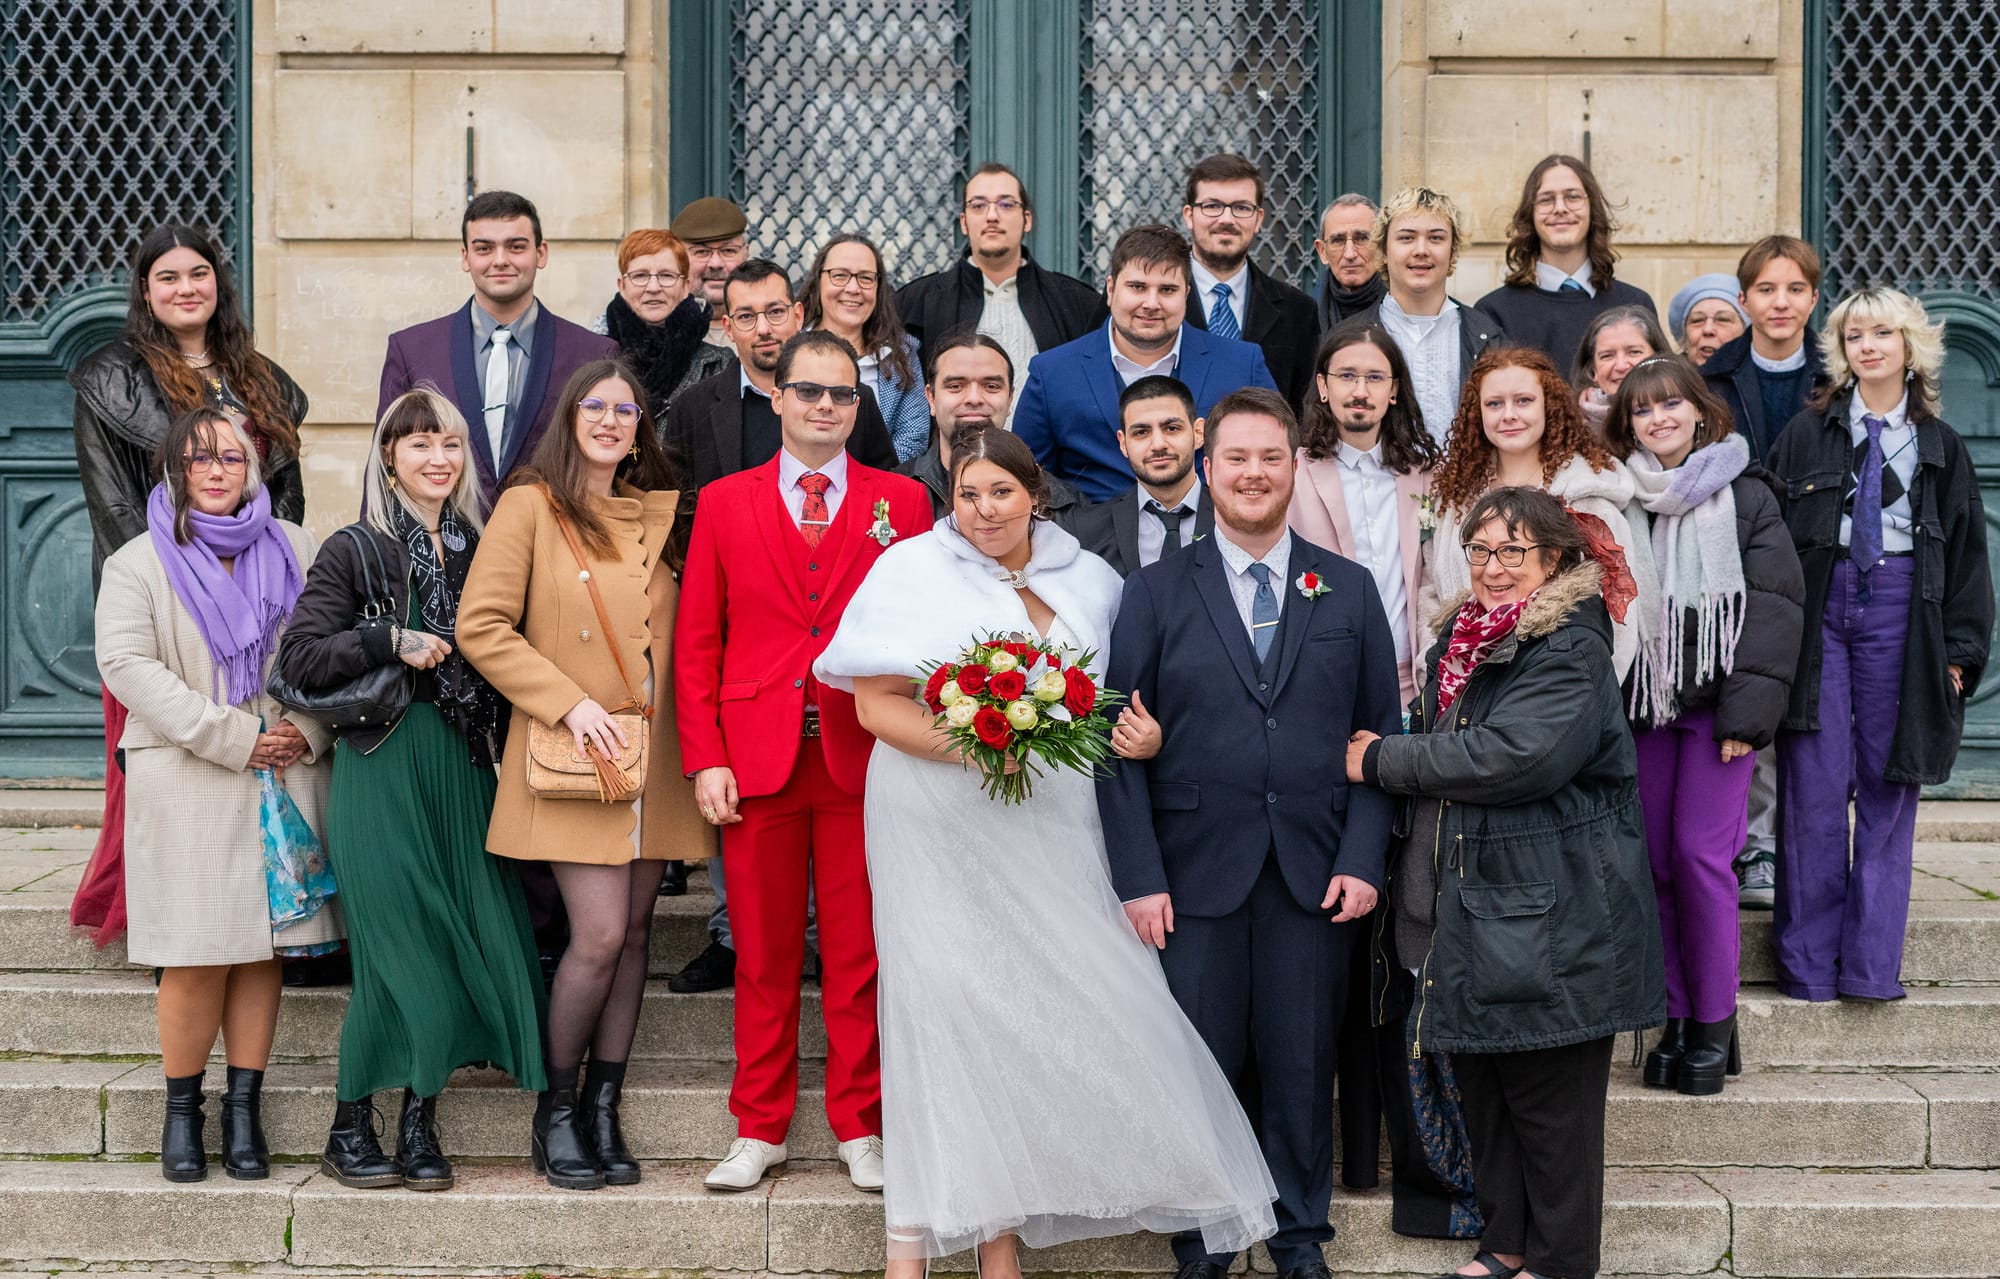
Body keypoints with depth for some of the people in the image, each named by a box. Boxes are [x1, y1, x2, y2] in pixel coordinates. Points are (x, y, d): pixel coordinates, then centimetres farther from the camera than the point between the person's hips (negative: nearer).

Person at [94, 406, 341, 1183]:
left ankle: (244, 1109, 11)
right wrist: (230, 738, -14)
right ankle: (182, 1108, 11)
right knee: (197, 956, -5)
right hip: (187, 787, -2)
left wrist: (309, 730, -7)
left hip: (283, 779, 3)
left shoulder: (295, 551, 12)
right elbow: (126, 664, -8)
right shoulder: (139, 563, 4)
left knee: (263, 946, 3)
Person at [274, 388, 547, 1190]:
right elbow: (299, 657, -8)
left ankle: (419, 1125, 12)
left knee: (472, 939, -2)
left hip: (465, 770, 5)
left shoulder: (479, 549, 12)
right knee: (398, 951, -6)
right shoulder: (355, 552, -1)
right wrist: (393, 642, -15)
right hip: (381, 770, -4)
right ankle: (350, 1130, 10)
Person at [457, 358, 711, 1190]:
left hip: (651, 754, 5)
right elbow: (480, 627, -7)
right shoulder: (531, 506, -1)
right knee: (600, 936, -12)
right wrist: (569, 702, -13)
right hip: (573, 751, -5)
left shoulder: (660, 514, 14)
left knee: (634, 935, 6)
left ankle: (603, 1112, 15)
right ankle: (555, 1110, 6)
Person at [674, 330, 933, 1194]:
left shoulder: (902, 502, 6)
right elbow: (696, 642, 6)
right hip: (757, 759, 1)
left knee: (859, 955, 5)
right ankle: (760, 1130, 19)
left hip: (865, 759, 0)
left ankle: (860, 1129, 18)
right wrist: (704, 759, -3)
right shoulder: (724, 503, 8)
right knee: (763, 956, 7)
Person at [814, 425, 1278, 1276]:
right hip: (941, 826, -3)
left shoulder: (1088, 579, 12)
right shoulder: (913, 570, 1)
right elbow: (876, 704, -6)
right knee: (948, 1005, -4)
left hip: (1050, 824, 3)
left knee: (1027, 1005, 1)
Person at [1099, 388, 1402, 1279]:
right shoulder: (1156, 591, 3)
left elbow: (1381, 732, 7)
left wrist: (1364, 860, -3)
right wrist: (1138, 875, -8)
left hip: (1317, 875, 1)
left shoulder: (1349, 590, 8)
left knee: (1303, 1065, 8)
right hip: (1197, 871, -1)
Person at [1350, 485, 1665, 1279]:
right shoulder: (1462, 640, 12)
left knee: (1551, 1102, 2)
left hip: (1549, 921, -8)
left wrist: (1383, 761, -15)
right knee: (1483, 1089, 15)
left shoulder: (1569, 650, -14)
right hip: (1469, 914, 8)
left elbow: (1511, 758, -26)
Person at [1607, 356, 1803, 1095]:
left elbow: (1774, 604, -4)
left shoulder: (1745, 496, 1)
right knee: (1654, 857, 2)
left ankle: (1715, 1022, 4)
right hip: (1643, 699, 3)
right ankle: (1676, 1016, 13)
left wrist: (1748, 709, -12)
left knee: (1700, 853, -8)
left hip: (1716, 697, -3)